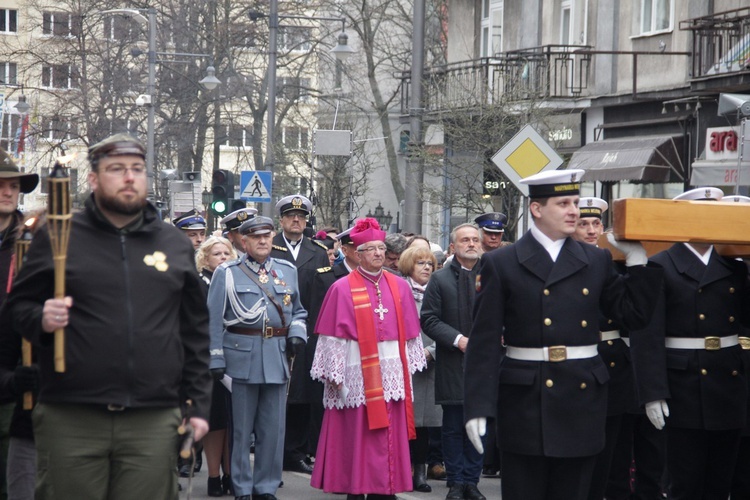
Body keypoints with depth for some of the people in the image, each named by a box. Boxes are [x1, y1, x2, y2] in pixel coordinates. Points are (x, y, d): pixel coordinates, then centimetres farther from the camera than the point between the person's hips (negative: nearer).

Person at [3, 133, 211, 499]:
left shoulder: (176, 245, 13)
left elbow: (195, 332, 14)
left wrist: (197, 405, 9)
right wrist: (40, 320, -14)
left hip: (154, 424, 2)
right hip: (70, 418, -2)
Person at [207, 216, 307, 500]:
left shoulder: (287, 271, 13)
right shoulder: (227, 273, 3)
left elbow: (298, 311, 21)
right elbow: (214, 320, 0)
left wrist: (296, 335, 1)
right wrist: (216, 360, -6)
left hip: (278, 357, 3)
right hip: (242, 356, -3)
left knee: (274, 428, 4)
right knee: (241, 428, 3)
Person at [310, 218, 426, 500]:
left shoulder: (399, 287, 8)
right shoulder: (343, 289, -4)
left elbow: (410, 333, 12)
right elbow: (333, 336, -5)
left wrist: (409, 368, 10)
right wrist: (334, 375, -9)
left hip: (391, 376, 4)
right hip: (357, 376, -4)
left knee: (389, 437, 5)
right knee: (357, 435, 0)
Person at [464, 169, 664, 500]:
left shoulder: (596, 261, 10)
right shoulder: (501, 264, -1)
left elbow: (634, 315, 6)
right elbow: (484, 341, -5)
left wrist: (637, 258, 0)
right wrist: (478, 407, -11)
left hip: (582, 399, 3)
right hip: (526, 402, -3)